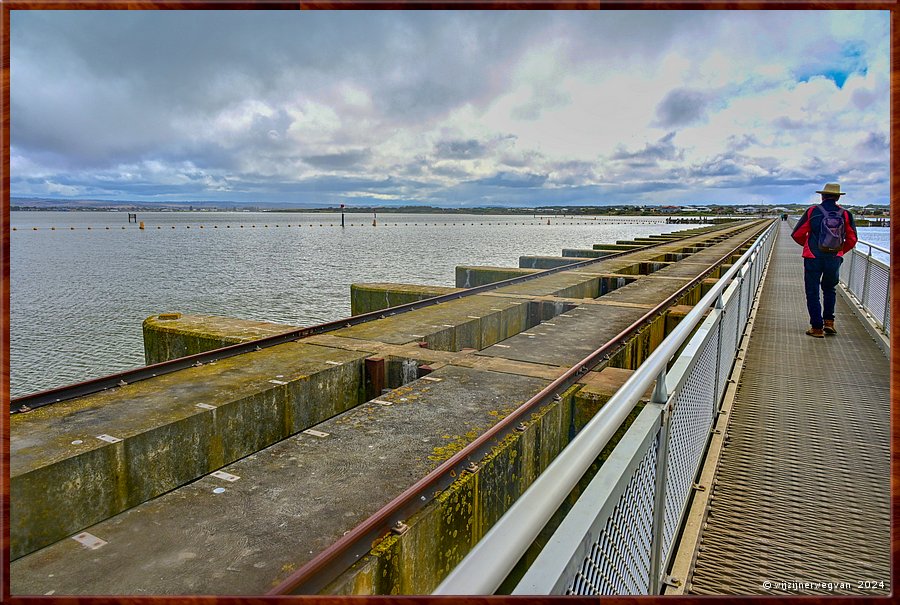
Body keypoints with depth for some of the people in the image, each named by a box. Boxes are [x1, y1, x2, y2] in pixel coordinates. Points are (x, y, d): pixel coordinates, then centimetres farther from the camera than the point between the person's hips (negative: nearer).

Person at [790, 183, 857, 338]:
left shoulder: (812, 212, -5)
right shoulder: (845, 215, 0)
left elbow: (797, 234, -3)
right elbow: (852, 240, 4)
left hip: (813, 259, -2)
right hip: (834, 260, 2)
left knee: (813, 292, 6)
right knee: (829, 289, 23)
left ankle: (817, 327, 6)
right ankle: (829, 321, 18)